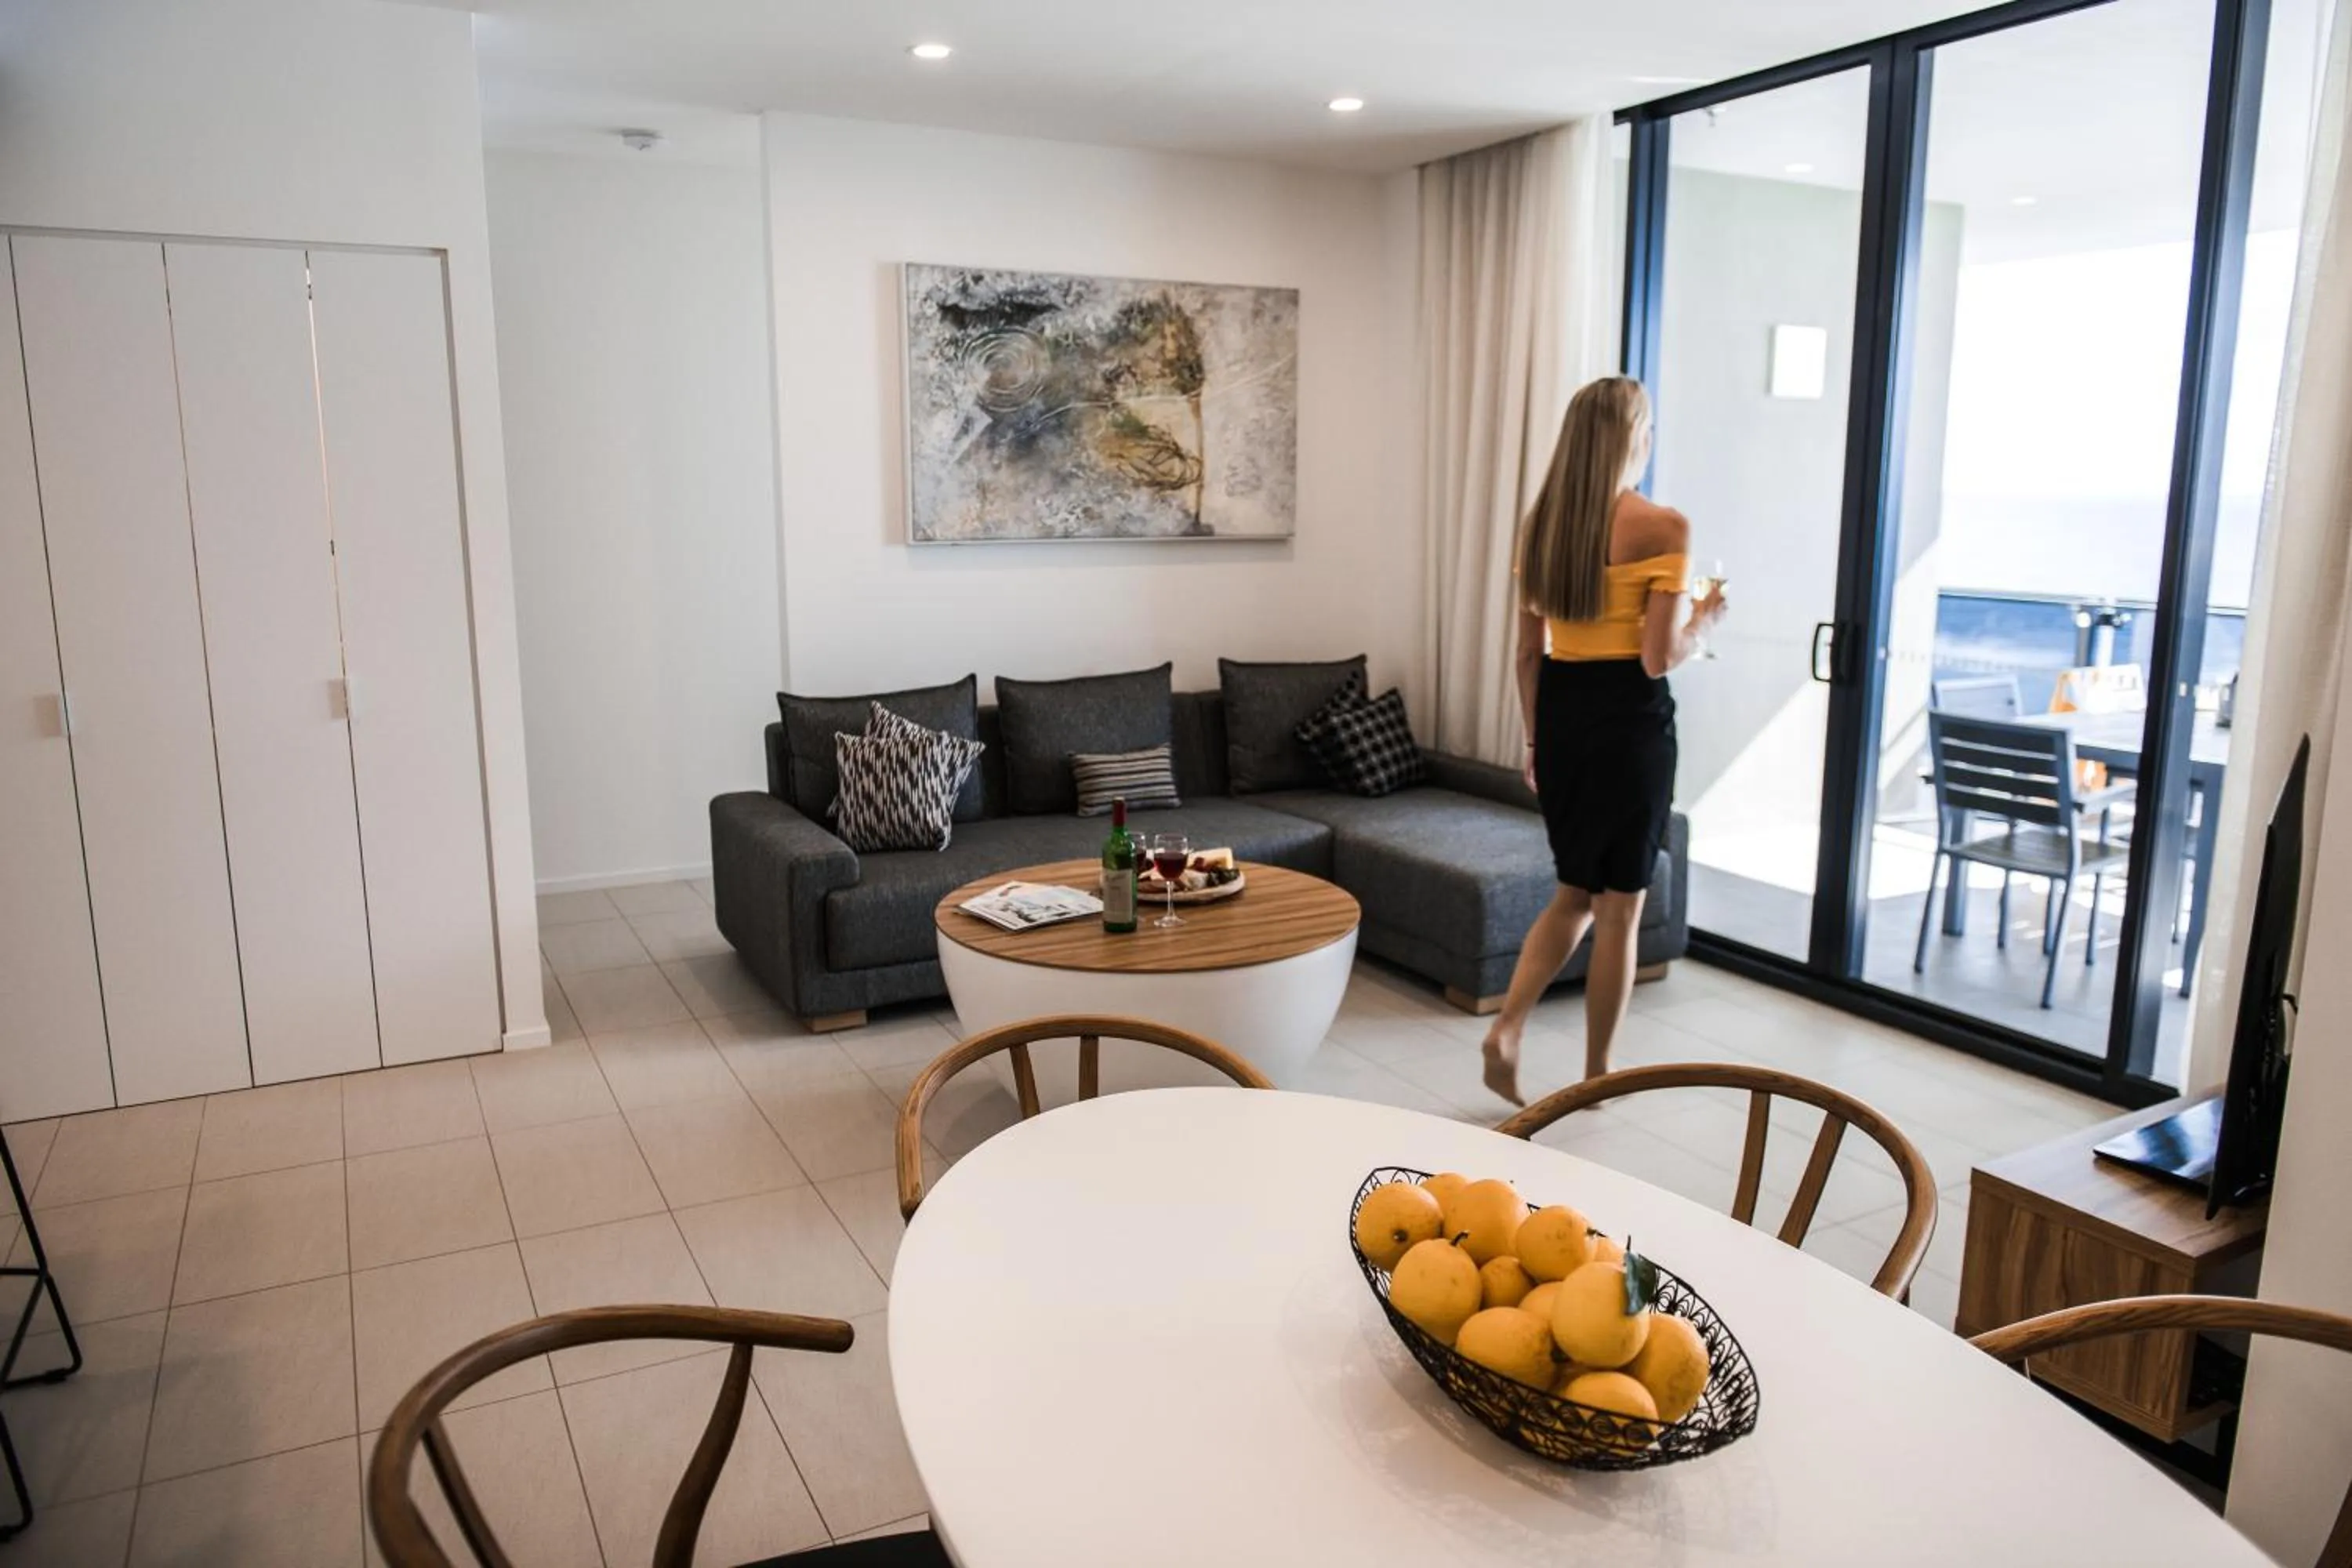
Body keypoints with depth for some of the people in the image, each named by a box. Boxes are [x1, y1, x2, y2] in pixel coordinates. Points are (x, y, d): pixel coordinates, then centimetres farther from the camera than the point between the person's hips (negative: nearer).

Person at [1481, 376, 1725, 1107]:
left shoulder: (1540, 522, 5)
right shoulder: (1663, 526, -12)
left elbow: (1529, 650, 8)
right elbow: (1659, 657, -15)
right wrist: (1704, 620, 5)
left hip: (1560, 712, 6)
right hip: (1629, 719, -6)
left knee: (1573, 895, 20)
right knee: (1620, 907, 9)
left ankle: (1506, 1032, 7)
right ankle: (1598, 1070, 20)